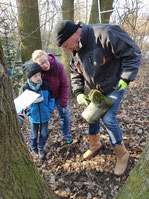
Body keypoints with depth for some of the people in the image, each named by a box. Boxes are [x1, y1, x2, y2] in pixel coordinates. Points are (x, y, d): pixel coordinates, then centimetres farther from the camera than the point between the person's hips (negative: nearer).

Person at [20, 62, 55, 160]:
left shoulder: (46, 85, -12)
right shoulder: (25, 88, -14)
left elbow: (51, 97, 2)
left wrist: (50, 109, -3)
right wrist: (26, 109, -15)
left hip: (45, 115, 1)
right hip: (34, 116, -1)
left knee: (44, 133, 15)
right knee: (34, 134, 16)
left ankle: (41, 148, 38)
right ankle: (34, 147, 43)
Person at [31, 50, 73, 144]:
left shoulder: (58, 67, -28)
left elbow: (64, 86, -20)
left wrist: (63, 103, -18)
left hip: (58, 95, 0)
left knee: (65, 114, 0)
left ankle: (66, 135, 21)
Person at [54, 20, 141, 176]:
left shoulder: (104, 35, -29)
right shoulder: (74, 51, -3)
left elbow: (133, 53, -23)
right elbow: (75, 73, 9)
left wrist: (125, 79, -23)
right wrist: (79, 92, -3)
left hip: (114, 87, -7)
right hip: (94, 90, 7)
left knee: (108, 118, -13)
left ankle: (122, 155, 11)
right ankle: (95, 143, 38)